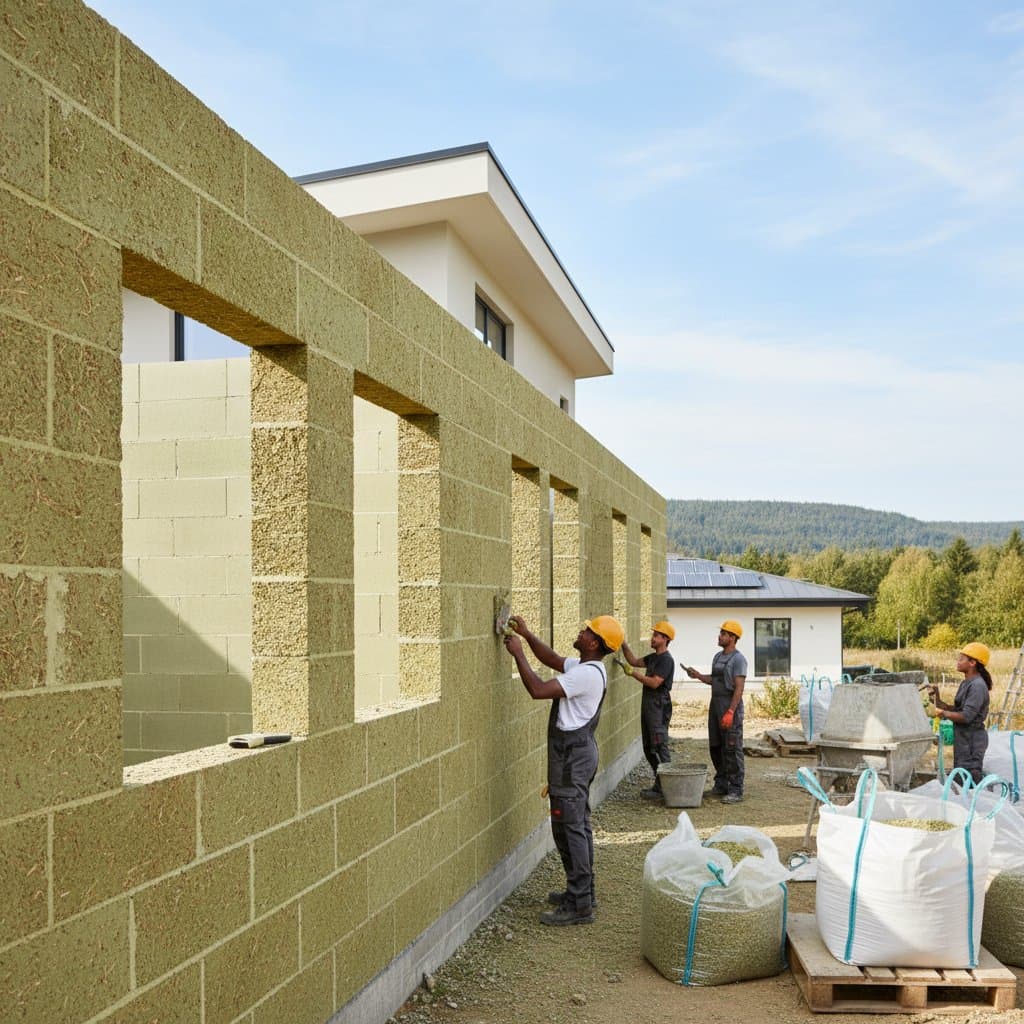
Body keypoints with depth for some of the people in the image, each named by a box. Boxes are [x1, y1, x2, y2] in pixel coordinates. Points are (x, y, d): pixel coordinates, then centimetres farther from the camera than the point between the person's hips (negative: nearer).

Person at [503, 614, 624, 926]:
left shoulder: (587, 674, -22)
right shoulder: (586, 667, 10)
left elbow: (538, 690, -27)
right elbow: (552, 659, 22)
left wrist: (518, 654, -18)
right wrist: (528, 635, 10)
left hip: (572, 754, -11)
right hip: (580, 750, 11)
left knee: (569, 828, -6)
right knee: (579, 825, 17)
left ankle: (579, 906, -1)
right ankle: (583, 891, 28)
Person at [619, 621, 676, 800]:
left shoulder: (666, 659, -13)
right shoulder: (653, 657, 15)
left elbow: (654, 683, -21)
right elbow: (634, 661, 25)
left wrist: (632, 673, -17)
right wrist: (623, 644, 13)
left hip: (659, 706, -10)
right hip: (648, 705, 10)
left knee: (659, 747, -7)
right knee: (648, 747, 13)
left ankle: (661, 789, -5)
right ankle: (661, 784, 20)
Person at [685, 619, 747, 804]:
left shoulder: (738, 659, -11)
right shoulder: (718, 657, 15)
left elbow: (739, 688, -18)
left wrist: (730, 712, -24)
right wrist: (698, 675, 8)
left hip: (730, 706, -9)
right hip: (715, 704, 9)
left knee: (732, 749, -7)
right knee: (715, 747, 12)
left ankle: (736, 790, -3)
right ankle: (721, 784, 23)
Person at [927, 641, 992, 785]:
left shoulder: (977, 685, -19)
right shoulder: (966, 683, 12)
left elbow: (966, 716, -24)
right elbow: (957, 709, 14)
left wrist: (944, 713, -12)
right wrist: (938, 702, 4)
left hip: (972, 739, -10)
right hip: (963, 738, 10)